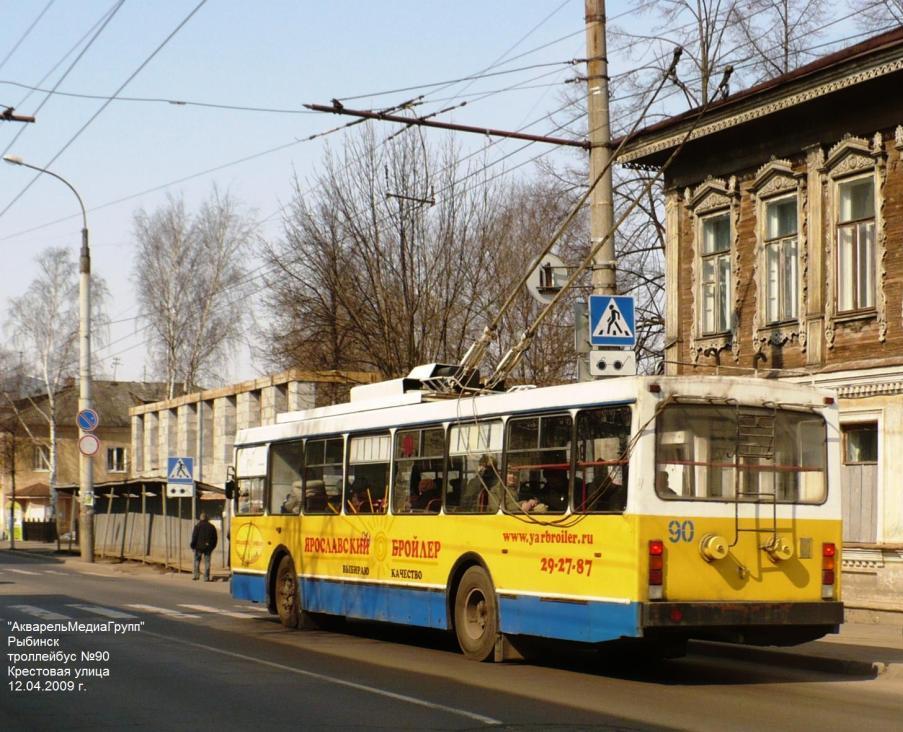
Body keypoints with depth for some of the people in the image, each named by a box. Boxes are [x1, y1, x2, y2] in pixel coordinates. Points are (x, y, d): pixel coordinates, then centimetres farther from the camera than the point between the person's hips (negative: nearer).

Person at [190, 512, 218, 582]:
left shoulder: (197, 526, -6)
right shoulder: (211, 526, 7)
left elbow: (194, 536, -9)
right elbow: (215, 538, 11)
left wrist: (193, 545, -1)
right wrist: (213, 546, 18)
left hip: (199, 546, -3)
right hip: (208, 547, 3)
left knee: (197, 560, 11)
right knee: (207, 562, 4)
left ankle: (196, 575, 2)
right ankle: (206, 577, 1)